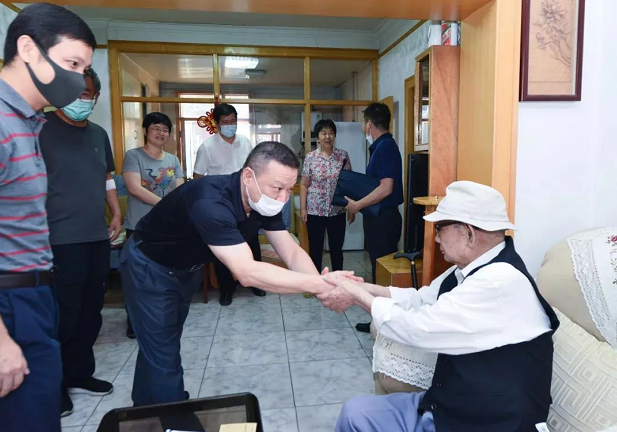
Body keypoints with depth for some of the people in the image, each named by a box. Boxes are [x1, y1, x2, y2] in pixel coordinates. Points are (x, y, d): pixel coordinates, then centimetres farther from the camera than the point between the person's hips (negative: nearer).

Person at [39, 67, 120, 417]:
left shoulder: (99, 134, 14)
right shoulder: (42, 129, -5)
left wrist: (117, 214, 13)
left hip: (98, 236, 7)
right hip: (62, 238, -6)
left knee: (91, 310, 13)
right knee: (66, 315, 0)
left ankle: (79, 374, 29)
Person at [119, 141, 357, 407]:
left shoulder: (264, 203, -17)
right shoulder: (211, 203, -42)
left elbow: (292, 253, -18)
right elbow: (247, 273, -49)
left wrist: (321, 283, -38)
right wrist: (316, 284, -52)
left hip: (182, 269, 8)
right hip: (148, 268, -8)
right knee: (164, 357, -4)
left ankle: (146, 409, 48)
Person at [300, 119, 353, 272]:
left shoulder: (343, 155, 0)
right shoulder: (310, 158, -2)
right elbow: (304, 185, 1)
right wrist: (302, 208, -4)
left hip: (337, 211, 1)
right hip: (315, 210, -1)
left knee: (336, 249, 10)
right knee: (315, 249, 8)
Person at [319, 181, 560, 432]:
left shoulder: (500, 283, -27)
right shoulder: (472, 269, 2)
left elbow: (419, 329, -25)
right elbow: (420, 299, 10)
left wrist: (358, 296, -13)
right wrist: (359, 288, 1)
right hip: (451, 404, 8)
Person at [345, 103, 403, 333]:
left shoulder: (386, 146, -17)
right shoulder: (381, 146, 13)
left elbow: (386, 188, -23)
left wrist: (358, 205, -17)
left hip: (383, 218, -10)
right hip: (379, 216, 10)